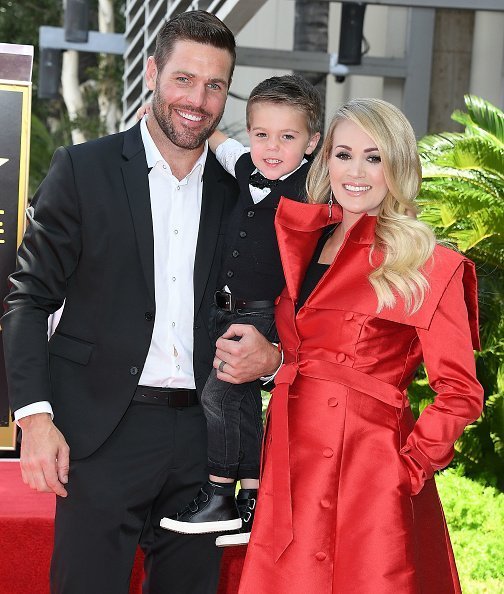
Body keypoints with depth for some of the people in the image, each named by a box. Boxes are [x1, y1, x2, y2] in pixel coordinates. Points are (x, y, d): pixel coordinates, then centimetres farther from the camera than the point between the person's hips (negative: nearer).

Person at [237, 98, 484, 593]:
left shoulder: (428, 267, -4)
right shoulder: (301, 242, 10)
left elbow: (460, 393, -5)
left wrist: (409, 467, -12)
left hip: (367, 473, -5)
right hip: (291, 473, 5)